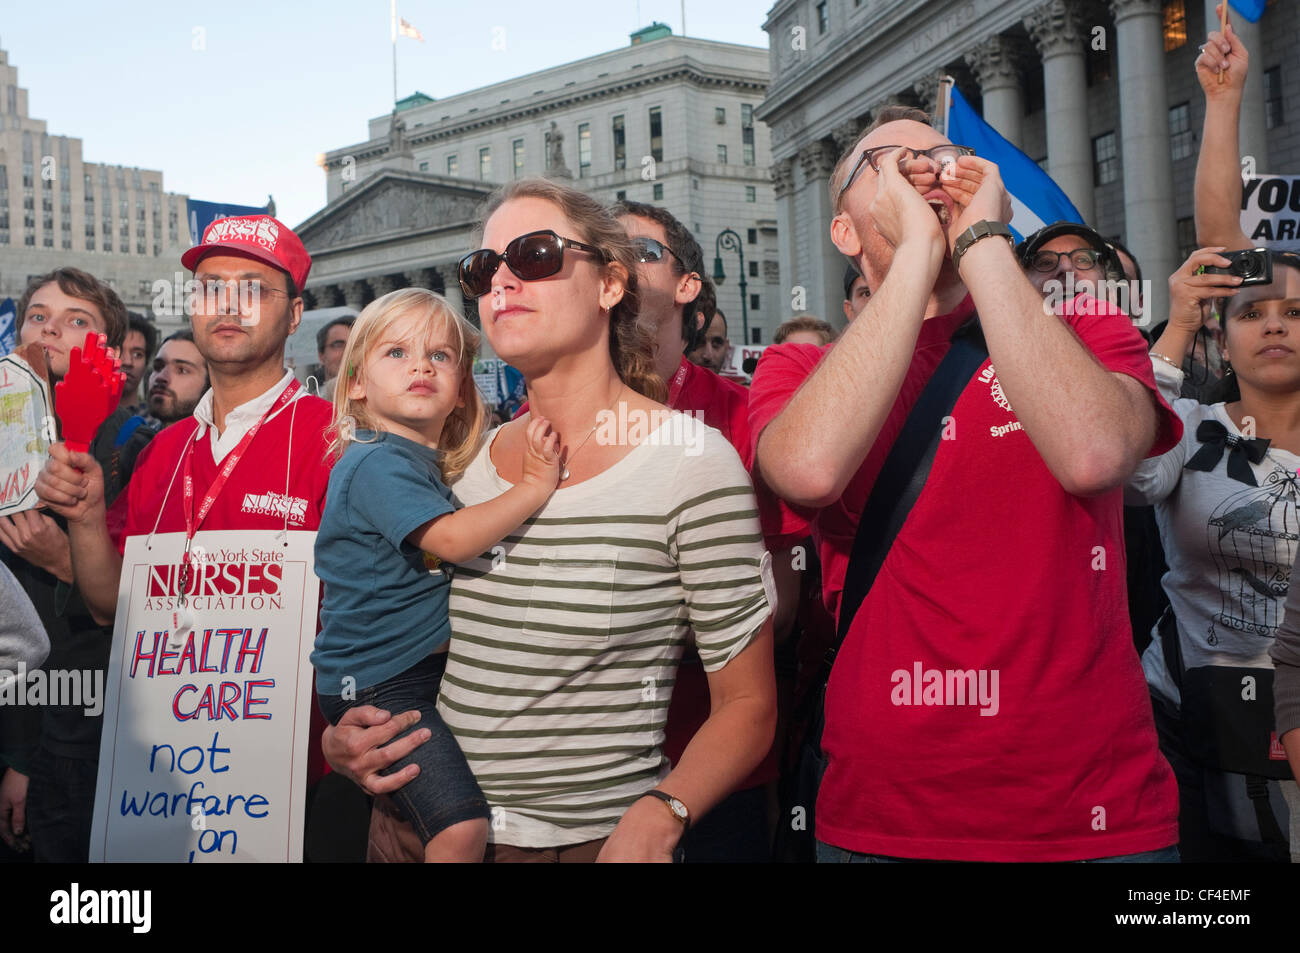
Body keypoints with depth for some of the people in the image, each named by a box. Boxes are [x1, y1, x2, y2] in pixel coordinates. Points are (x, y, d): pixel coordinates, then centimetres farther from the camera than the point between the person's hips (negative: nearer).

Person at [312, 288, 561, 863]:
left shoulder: (429, 464, 15)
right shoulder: (376, 462, -15)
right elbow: (451, 539, -28)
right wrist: (536, 485, -22)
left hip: (430, 665, 10)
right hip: (377, 685, -10)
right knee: (461, 826, -18)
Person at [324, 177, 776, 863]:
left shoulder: (691, 462, -13)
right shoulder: (462, 459, 1)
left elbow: (746, 704, -10)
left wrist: (658, 817, -25)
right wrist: (343, 738, -5)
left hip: (593, 840, -4)